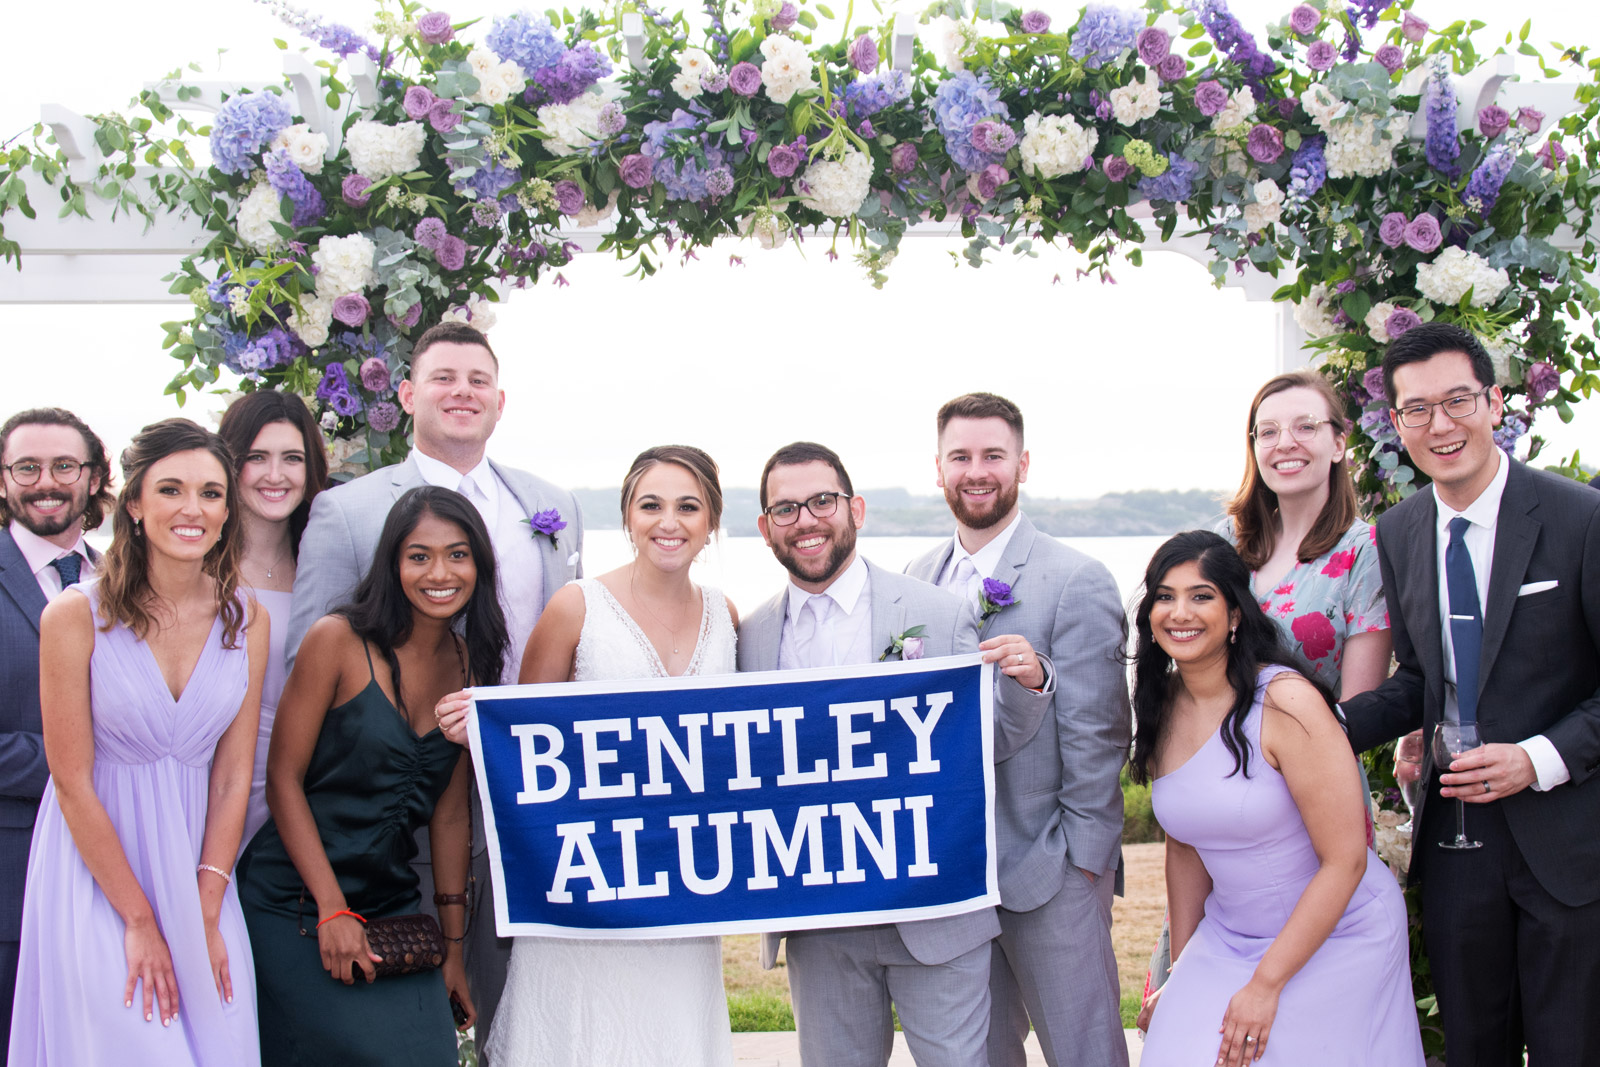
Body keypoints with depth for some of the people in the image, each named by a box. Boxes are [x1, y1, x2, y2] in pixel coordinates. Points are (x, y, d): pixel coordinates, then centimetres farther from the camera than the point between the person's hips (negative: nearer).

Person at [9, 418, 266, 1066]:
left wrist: (205, 916, -6)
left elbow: (232, 778, 1)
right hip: (97, 874, -3)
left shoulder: (247, 622, 0)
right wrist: (140, 919, -10)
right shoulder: (75, 616, -11)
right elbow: (74, 783, -10)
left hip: (199, 871, 3)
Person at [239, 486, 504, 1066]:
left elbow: (450, 813, 9)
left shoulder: (472, 666, 4)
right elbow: (283, 779, -8)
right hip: (294, 904, -4)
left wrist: (454, 947, 9)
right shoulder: (339, 641, -10)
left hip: (393, 905, 5)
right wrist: (332, 910, -12)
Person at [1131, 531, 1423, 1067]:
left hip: (1335, 938, -5)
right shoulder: (1161, 708, -1)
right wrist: (1182, 970, 8)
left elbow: (1345, 860, -19)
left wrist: (1266, 983, -16)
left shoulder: (1285, 702, -21)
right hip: (1229, 937, 5)